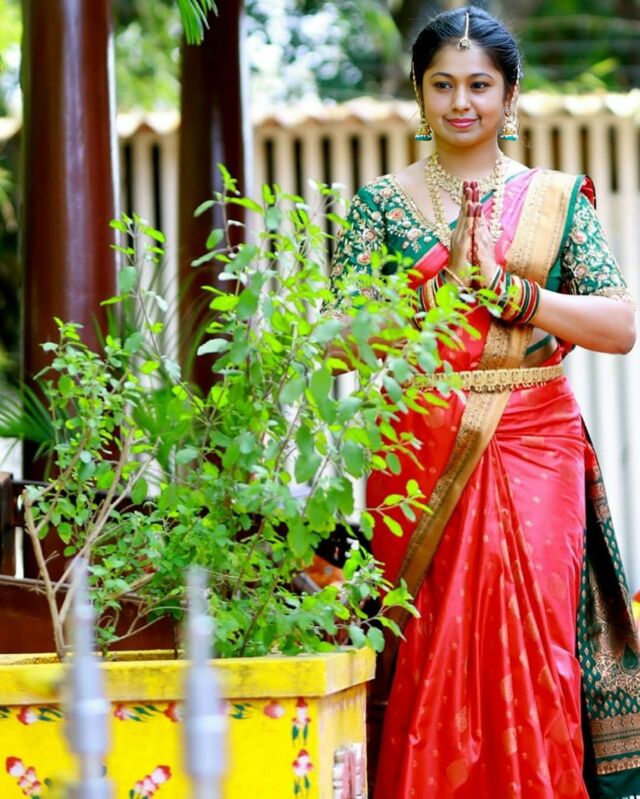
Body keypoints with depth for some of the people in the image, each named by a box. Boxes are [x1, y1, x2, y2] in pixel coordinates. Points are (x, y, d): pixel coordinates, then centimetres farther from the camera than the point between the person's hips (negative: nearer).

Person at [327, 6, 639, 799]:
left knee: (533, 644, -5)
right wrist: (443, 276, -14)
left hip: (535, 449, 0)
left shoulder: (557, 198, 8)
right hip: (421, 454, 0)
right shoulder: (383, 203, 7)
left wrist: (510, 289, -12)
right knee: (428, 652, -3)